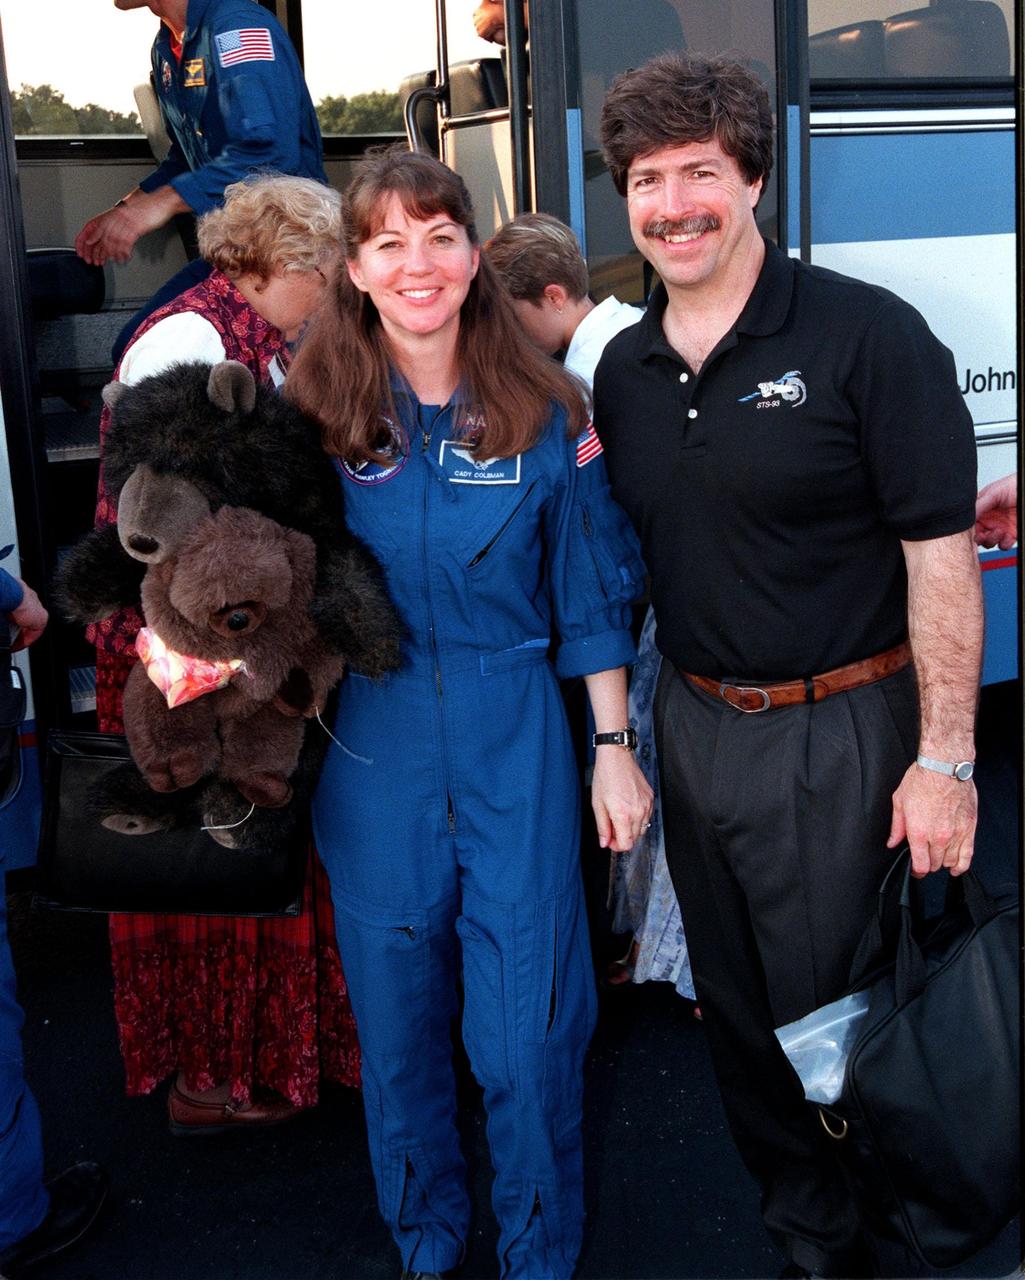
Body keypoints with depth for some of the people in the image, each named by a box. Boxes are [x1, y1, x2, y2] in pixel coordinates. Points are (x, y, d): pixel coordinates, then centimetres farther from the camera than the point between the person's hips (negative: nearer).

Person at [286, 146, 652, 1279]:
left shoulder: (544, 412, -1)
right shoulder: (313, 414, -2)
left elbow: (590, 593, 3)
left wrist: (612, 748, 3)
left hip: (517, 742, 0)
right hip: (371, 748, 1)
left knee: (530, 1032, 4)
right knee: (398, 1017, 14)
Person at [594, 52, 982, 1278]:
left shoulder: (867, 335, -12)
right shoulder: (623, 371, 6)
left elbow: (940, 550, -14)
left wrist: (944, 757, -16)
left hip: (838, 736, -6)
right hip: (692, 722, 6)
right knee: (738, 1011, 18)